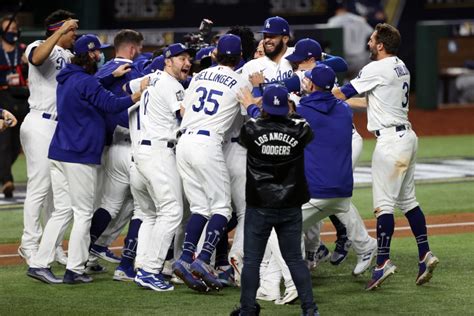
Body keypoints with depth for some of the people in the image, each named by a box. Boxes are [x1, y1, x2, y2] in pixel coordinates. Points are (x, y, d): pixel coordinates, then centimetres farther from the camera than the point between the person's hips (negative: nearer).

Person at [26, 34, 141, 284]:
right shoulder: (85, 82, -14)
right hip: (80, 157, -9)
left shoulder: (67, 79, 14)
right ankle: (75, 269, -1)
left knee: (62, 211, 10)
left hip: (58, 153, 9)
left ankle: (39, 264, 4)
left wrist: (113, 76, 20)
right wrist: (139, 95, -12)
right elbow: (111, 104, -18)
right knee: (83, 212, 0)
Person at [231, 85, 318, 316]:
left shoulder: (251, 129, -9)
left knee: (251, 260, 6)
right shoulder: (299, 130, -6)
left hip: (259, 207, -2)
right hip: (291, 206, 2)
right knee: (295, 258, 10)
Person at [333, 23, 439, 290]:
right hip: (407, 136, 9)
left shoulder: (377, 69, -13)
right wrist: (344, 101, 21)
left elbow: (343, 93, -7)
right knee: (407, 199, 14)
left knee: (384, 202, -9)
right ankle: (425, 254, 12)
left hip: (391, 140, -9)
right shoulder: (401, 68, 14)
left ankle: (384, 261, -11)